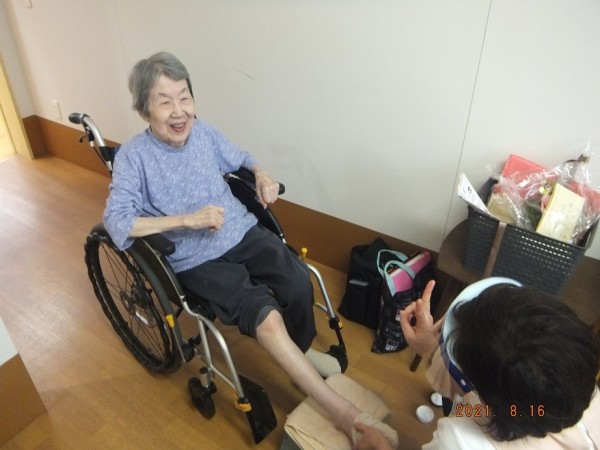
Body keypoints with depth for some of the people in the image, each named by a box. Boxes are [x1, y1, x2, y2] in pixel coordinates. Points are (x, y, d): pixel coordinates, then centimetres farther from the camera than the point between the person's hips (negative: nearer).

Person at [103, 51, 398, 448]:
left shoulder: (204, 132, 4)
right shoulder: (133, 156, -10)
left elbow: (240, 158, 21)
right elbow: (115, 220, -19)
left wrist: (262, 174, -2)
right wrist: (188, 219, -25)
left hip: (243, 234, 5)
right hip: (197, 260, -4)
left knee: (299, 284, -24)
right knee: (266, 317, -26)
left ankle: (302, 348, 11)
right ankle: (345, 414, -16)